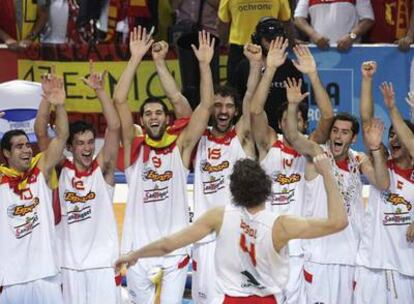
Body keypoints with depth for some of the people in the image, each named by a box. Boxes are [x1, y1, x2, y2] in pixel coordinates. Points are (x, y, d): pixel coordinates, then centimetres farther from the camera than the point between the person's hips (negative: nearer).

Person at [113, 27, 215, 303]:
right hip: (138, 249, 1)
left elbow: (206, 105, -3)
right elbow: (119, 101, -4)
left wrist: (204, 64, -12)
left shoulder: (181, 146, 5)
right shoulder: (134, 146, 5)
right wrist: (136, 59, -10)